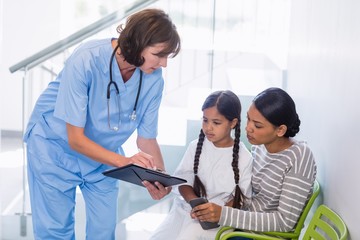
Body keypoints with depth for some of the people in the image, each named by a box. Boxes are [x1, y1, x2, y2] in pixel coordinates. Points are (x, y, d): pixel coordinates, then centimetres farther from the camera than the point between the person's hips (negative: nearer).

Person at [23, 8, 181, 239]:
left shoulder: (154, 79, -18)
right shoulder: (86, 60, -31)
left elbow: (147, 138, -8)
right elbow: (76, 139, -27)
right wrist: (124, 161, -40)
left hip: (104, 155, 4)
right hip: (56, 146, -4)